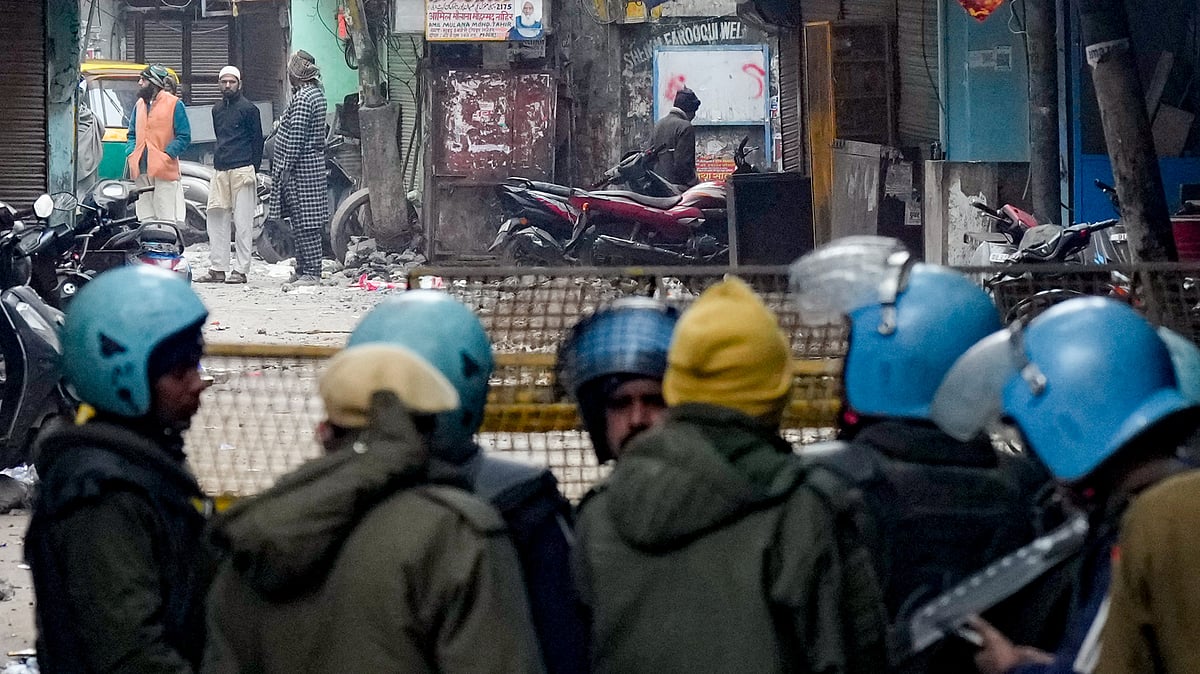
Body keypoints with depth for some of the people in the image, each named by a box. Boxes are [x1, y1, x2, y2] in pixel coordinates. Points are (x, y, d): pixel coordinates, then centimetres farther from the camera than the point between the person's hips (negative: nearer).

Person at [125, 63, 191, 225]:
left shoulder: (174, 104, -1)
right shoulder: (139, 104, 19)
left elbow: (184, 137, -3)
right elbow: (132, 134, 25)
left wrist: (167, 155, -14)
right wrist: (130, 154, 6)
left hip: (164, 169, -6)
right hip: (141, 169, 6)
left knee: (166, 220, -8)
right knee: (145, 219, 7)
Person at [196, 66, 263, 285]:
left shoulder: (248, 109, -1)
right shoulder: (217, 109, 18)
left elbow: (257, 140, -1)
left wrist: (251, 169, -5)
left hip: (242, 170, -7)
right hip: (220, 171, 7)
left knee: (242, 222, -5)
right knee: (216, 219, 4)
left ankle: (241, 270, -4)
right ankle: (218, 269, 8)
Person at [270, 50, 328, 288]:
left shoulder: (302, 98, -17)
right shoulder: (315, 93, 15)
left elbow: (296, 136, -20)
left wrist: (287, 167, -18)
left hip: (300, 169, -11)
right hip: (313, 164, 11)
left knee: (305, 223, -9)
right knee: (305, 223, 13)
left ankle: (311, 273, -8)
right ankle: (303, 270, 18)